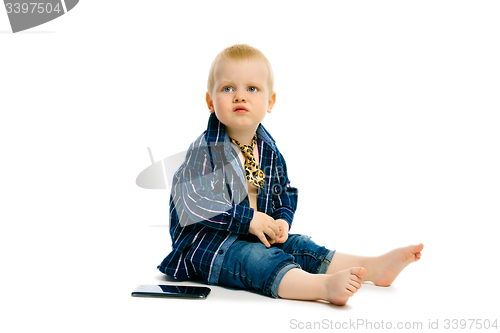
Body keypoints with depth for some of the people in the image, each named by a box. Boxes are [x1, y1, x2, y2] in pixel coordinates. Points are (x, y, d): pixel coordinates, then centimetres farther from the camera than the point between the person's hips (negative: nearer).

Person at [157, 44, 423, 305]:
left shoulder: (269, 151, 7)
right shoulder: (205, 149, -14)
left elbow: (285, 193, 18)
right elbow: (194, 202, -23)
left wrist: (283, 220, -5)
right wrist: (248, 219, -23)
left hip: (259, 235, 7)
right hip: (210, 242, -7)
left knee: (298, 245, -7)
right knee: (255, 258, -31)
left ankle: (374, 267, -13)